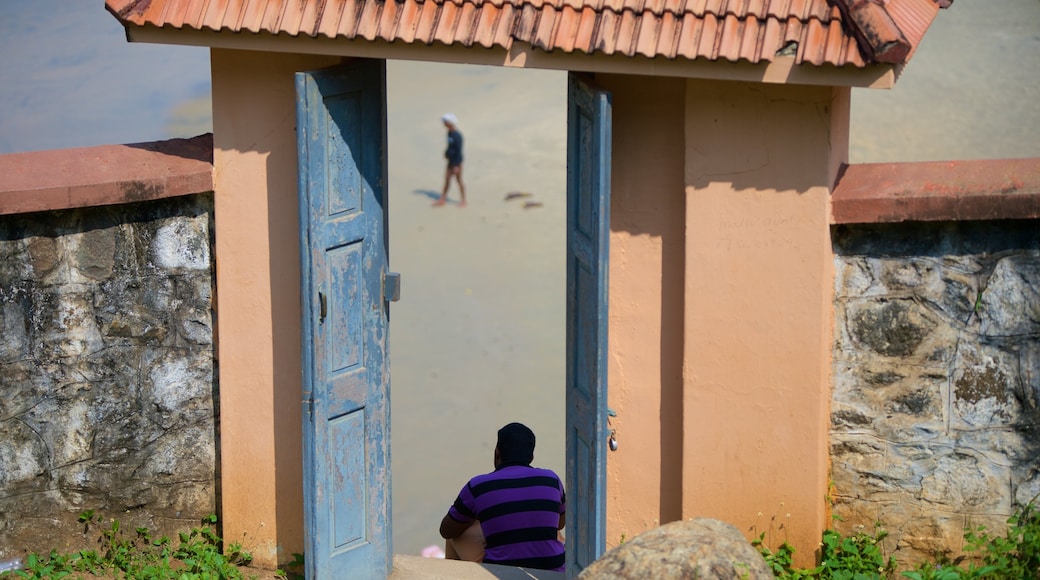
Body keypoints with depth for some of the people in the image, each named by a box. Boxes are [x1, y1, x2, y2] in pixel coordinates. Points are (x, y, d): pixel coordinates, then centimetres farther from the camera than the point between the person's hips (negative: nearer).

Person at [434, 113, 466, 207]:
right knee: (447, 179, 14)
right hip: (450, 160, 8)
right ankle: (443, 199, 23)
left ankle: (463, 201, 19)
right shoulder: (449, 133, 2)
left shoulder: (457, 136, -24)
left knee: (459, 180, 5)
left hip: (456, 161, -8)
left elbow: (459, 151, -21)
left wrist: (457, 165, -19)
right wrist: (447, 153, 3)